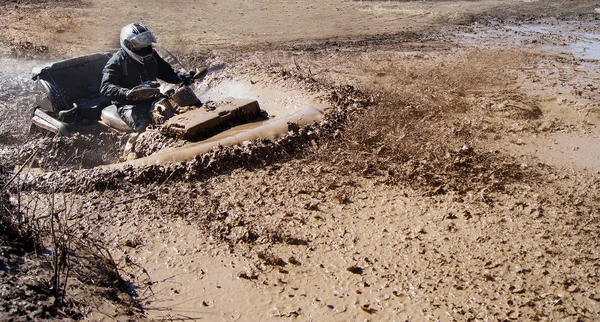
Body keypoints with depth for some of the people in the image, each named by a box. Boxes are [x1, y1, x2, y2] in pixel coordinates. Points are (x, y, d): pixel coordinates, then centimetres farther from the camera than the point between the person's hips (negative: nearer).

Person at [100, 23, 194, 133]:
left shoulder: (151, 55, 9)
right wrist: (129, 94, -36)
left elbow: (166, 72, 19)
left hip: (152, 99, 6)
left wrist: (183, 76, -3)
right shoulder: (117, 62, -9)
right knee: (144, 126, -34)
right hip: (129, 105, -5)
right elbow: (105, 87, -18)